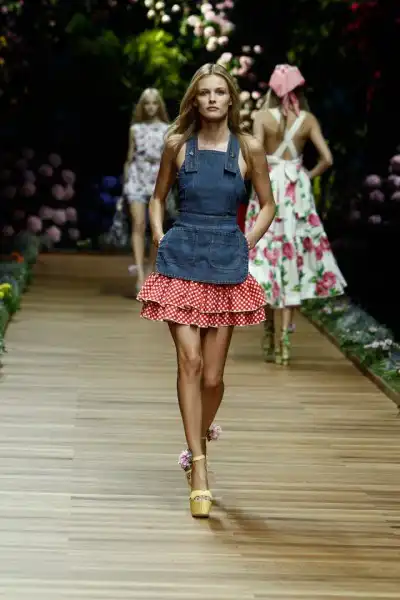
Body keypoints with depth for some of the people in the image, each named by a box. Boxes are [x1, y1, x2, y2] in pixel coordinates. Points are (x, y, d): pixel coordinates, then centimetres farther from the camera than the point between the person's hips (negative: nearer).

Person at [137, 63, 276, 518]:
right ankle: (199, 470, -12)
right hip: (181, 258, 0)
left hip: (227, 263, 0)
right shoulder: (177, 145, 3)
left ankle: (199, 440, 33)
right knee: (189, 361, -13)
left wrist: (248, 241, 3)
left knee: (212, 376, 3)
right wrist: (159, 236, 4)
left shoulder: (248, 149, 1)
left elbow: (267, 204, 14)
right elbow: (158, 198, 17)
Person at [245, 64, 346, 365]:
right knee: (294, 260, 4)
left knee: (268, 258, 9)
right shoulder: (308, 120, -1)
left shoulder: (263, 116, -7)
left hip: (269, 189, -1)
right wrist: (307, 177, 7)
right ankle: (285, 337, -2)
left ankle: (269, 334, 15)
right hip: (298, 191, 1)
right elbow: (327, 159, -7)